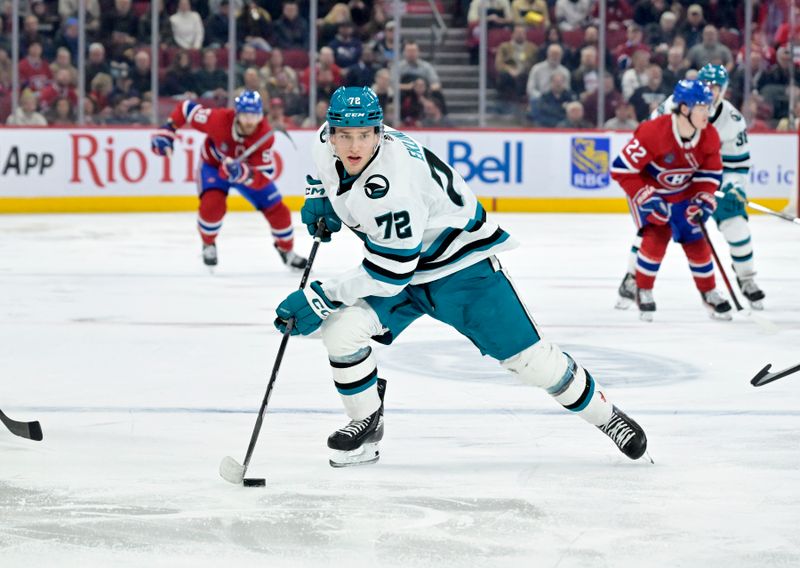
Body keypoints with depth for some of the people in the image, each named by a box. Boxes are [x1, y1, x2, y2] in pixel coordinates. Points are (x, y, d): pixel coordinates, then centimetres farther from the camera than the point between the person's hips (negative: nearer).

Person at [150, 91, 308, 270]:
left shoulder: (265, 135, -33)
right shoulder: (218, 119, -38)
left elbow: (264, 177, -36)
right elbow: (186, 109, -22)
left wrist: (243, 173, -55)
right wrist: (167, 131, -25)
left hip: (249, 168, 2)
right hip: (213, 164, -2)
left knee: (276, 209, -4)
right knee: (212, 204, -27)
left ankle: (286, 249, 26)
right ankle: (208, 245, 6)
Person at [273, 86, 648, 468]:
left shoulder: (391, 187, -37)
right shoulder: (327, 143, -13)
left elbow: (391, 272, -33)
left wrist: (320, 298, -31)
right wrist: (317, 198, -1)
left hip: (459, 263, -7)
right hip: (392, 260, 7)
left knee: (526, 356, -4)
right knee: (341, 330, -16)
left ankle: (604, 414, 17)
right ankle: (366, 424, 5)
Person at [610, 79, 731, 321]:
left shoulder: (709, 136, -16)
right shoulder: (653, 132, -35)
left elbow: (711, 172, 1)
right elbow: (621, 169, -29)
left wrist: (703, 200, -13)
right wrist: (647, 199, -29)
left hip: (683, 194, 5)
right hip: (647, 190, -5)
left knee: (696, 242, 3)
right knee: (656, 236, -21)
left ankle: (709, 294, 24)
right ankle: (643, 292, 0)